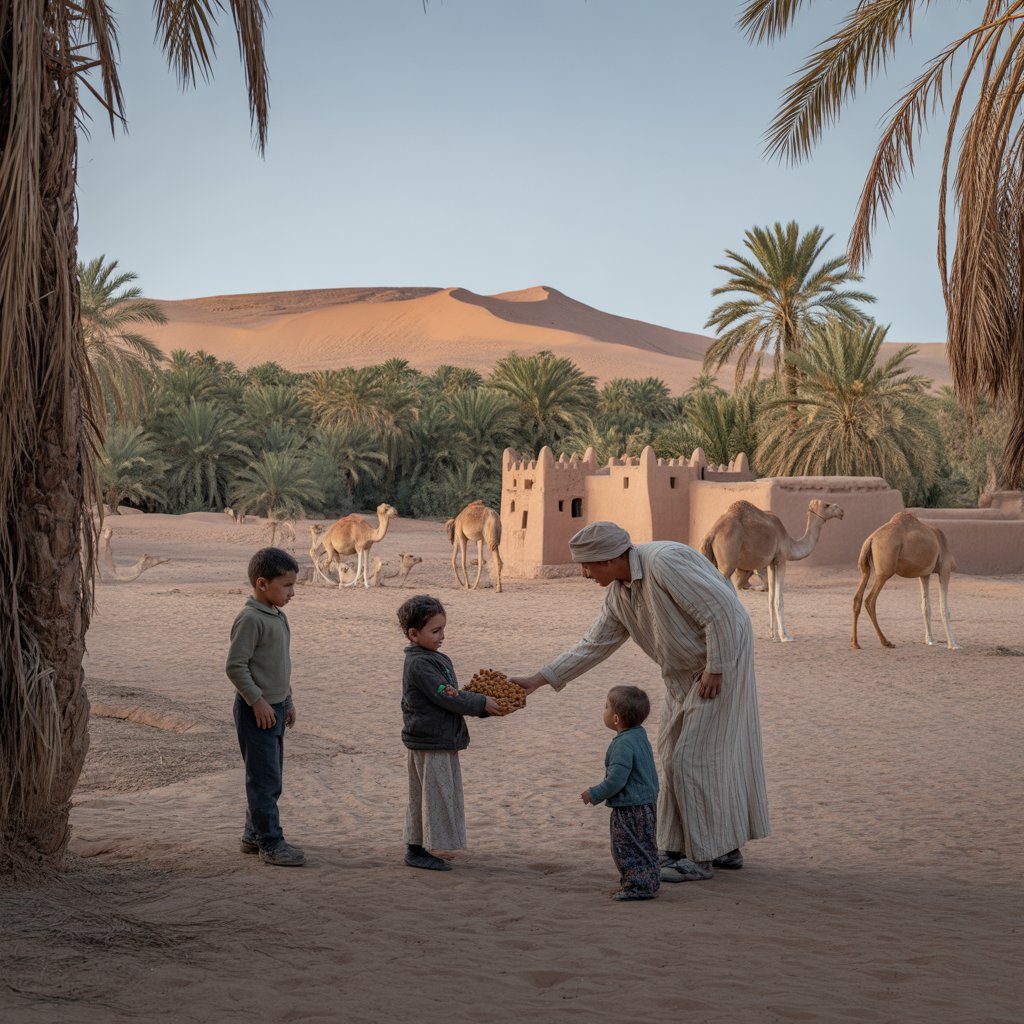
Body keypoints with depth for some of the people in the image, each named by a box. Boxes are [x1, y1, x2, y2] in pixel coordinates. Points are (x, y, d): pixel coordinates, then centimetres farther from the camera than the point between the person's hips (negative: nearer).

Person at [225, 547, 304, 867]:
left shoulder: (278, 617, 12)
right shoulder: (250, 619, -18)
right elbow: (235, 666, -20)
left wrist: (287, 700, 21)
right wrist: (258, 700, -20)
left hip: (275, 709, 10)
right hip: (256, 711, -10)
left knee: (271, 777, 15)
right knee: (264, 779, -5)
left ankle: (254, 834, 26)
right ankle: (271, 843, -1)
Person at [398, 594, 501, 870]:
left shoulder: (439, 660, 15)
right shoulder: (419, 664, -16)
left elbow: (453, 695, 18)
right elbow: (446, 697, -20)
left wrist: (483, 705, 3)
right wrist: (482, 704, -16)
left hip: (444, 742, 10)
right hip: (430, 743, -10)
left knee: (423, 797, 14)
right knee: (435, 794, -6)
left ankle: (416, 848, 21)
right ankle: (418, 851, -1)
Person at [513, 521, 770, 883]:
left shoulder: (664, 562, -26)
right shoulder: (618, 593, 3)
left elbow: (721, 611, -26)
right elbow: (593, 645, 9)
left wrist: (716, 669, -20)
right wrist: (539, 679, 5)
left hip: (721, 659, -10)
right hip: (684, 675, 10)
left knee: (695, 756, -7)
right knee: (674, 755, 13)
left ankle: (702, 857, 3)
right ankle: (725, 847, 23)